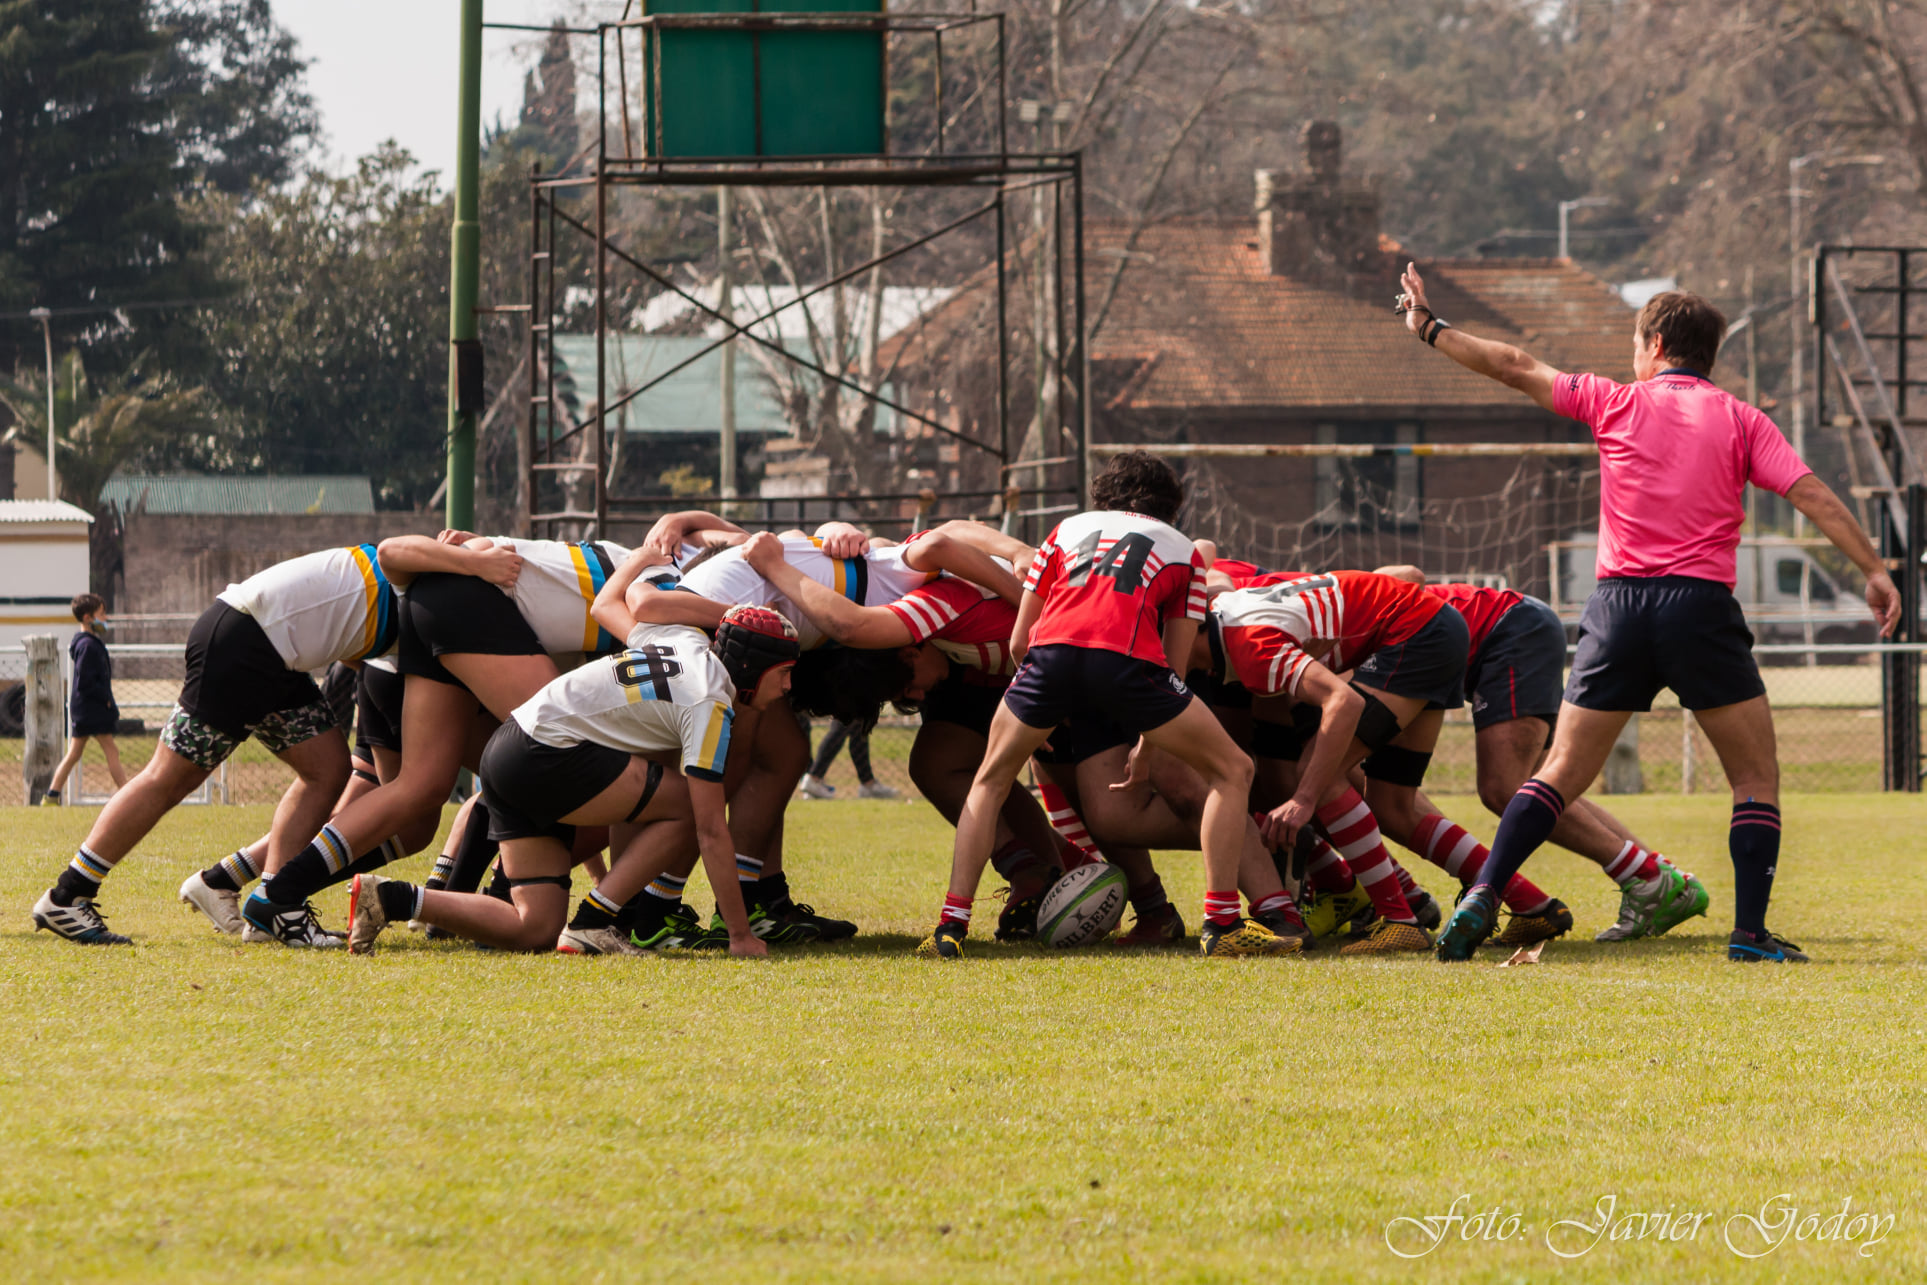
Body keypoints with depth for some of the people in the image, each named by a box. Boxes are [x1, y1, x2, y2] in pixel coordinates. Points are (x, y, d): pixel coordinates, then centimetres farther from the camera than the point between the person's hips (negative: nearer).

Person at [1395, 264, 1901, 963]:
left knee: (1561, 774, 10)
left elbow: (1517, 368, 15)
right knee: (1757, 778, 8)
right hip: (1702, 606, -2)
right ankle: (1750, 933, -1)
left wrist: (1430, 328, 26)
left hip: (1618, 604, 2)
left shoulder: (1617, 404, 9)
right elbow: (1811, 494, -3)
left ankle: (1481, 896, -2)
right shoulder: (1741, 420, 7)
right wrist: (1874, 570, -3)